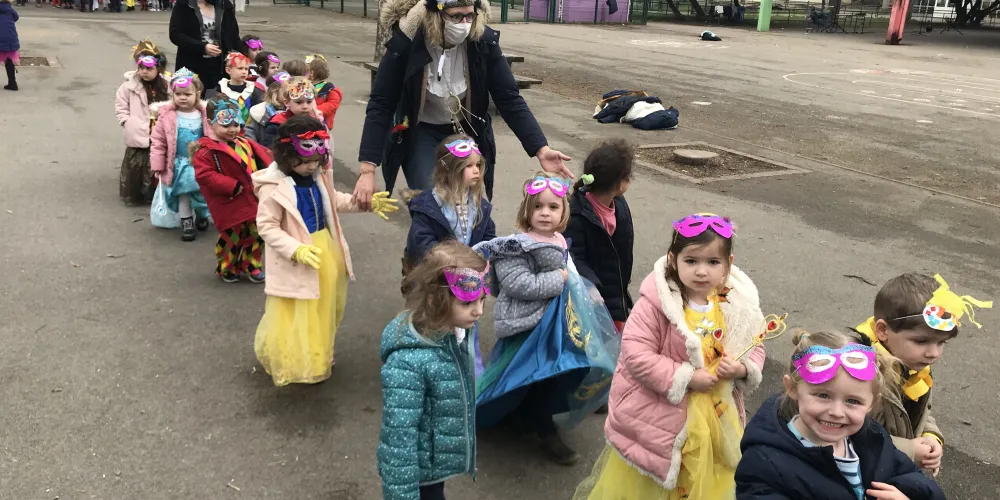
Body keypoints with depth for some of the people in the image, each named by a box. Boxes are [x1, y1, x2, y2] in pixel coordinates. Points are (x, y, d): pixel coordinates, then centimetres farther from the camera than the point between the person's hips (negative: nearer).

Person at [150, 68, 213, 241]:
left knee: (202, 192, 8)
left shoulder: (205, 115, -5)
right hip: (179, 164, -1)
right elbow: (158, 142, -5)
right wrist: (158, 166, -7)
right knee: (183, 193, 5)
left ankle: (202, 215, 35)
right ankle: (186, 222, 20)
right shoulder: (167, 116, -9)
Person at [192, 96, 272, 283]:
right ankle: (227, 269, 28)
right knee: (231, 237, 6)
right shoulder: (207, 150, -14)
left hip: (252, 200, 6)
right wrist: (232, 186, -25)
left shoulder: (245, 144, 7)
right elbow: (204, 175, -23)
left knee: (257, 234, 13)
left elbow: (263, 155, 16)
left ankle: (251, 265, 32)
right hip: (228, 205, -6)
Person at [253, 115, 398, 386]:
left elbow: (332, 200, 16)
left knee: (324, 311, 21)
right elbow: (266, 226, -20)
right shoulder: (274, 187, -22)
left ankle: (319, 357, 43)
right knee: (293, 317, 4)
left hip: (325, 250, 8)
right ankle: (293, 363, 27)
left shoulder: (318, 175, -1)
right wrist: (296, 250, -29)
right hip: (295, 260, -7)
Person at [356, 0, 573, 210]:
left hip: (466, 132, 2)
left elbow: (510, 100, -14)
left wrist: (541, 149, -25)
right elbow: (380, 106, -22)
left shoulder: (484, 42, -19)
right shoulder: (406, 42, -25)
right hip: (420, 133, -2)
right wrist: (367, 170, -29)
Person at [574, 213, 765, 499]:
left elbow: (754, 348, 6)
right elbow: (635, 352, -24)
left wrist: (742, 368, -17)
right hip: (657, 412, -4)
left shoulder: (738, 304, -7)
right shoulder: (657, 300, -22)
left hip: (714, 414, 4)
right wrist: (685, 378, -24)